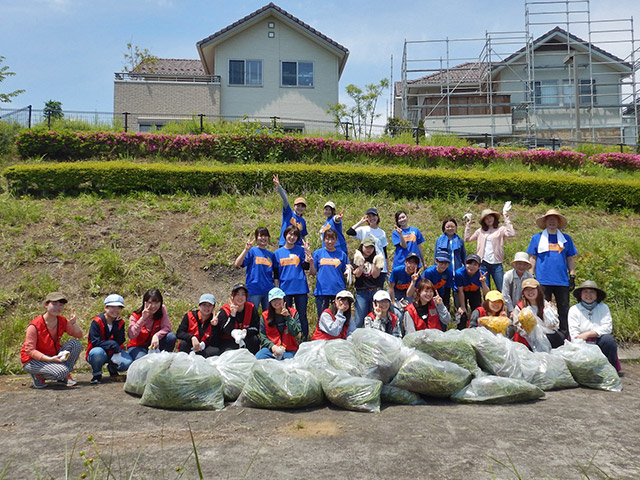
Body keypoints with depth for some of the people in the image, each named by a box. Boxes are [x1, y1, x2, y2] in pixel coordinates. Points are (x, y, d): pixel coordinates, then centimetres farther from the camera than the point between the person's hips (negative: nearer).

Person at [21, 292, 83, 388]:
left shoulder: (62, 321, -4)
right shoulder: (34, 326, -21)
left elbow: (79, 335, 3)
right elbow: (29, 350, -21)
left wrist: (73, 323, -16)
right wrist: (50, 359, -31)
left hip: (53, 356, 6)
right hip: (33, 360, -6)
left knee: (76, 344, -16)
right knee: (61, 371, -32)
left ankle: (65, 377, -4)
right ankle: (38, 375, 0)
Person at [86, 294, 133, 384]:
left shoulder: (120, 323, -1)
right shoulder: (97, 321, -13)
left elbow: (120, 342, -10)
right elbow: (95, 342, -19)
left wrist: (116, 325, -19)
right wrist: (112, 344, -26)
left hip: (113, 353, 4)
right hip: (99, 351, -4)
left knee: (128, 362, -24)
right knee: (97, 352, -40)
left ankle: (112, 368, 14)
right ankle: (97, 373, -6)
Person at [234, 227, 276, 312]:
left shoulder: (270, 255, 12)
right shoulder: (252, 251, -2)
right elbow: (237, 264, -14)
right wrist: (246, 250, -21)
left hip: (268, 291, 4)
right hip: (254, 290, -4)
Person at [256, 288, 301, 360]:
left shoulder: (293, 313, 8)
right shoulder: (265, 316, 11)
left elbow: (296, 333, -4)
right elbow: (263, 337, 7)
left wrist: (288, 316, -8)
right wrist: (272, 346, -12)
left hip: (289, 350, -1)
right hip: (271, 349, 1)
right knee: (257, 358, -28)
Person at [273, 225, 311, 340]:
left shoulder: (300, 250, 3)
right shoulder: (277, 253, 6)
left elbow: (305, 268, 1)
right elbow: (275, 272, 10)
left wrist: (307, 261, -18)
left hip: (300, 287, -1)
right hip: (285, 288, 1)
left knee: (302, 316, 3)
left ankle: (304, 341, 11)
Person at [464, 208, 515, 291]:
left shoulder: (500, 229, 2)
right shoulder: (480, 231, 13)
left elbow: (512, 234, -15)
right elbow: (467, 239, 14)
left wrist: (507, 221, -11)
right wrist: (468, 225, 13)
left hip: (496, 264, -3)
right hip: (483, 263, 3)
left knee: (502, 289, -6)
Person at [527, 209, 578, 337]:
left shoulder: (566, 239, 12)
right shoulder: (537, 238, 6)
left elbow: (571, 259, 14)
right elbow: (532, 258, 5)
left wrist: (572, 277, 8)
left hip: (562, 281, 2)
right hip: (543, 281, -1)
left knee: (564, 311, 5)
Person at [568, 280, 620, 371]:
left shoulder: (603, 308, 5)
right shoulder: (574, 310, 1)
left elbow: (607, 328, -8)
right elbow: (574, 333, -9)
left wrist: (587, 334, -19)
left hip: (600, 341, 1)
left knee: (608, 339, -29)